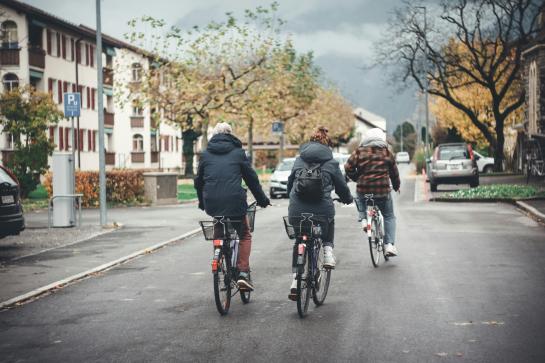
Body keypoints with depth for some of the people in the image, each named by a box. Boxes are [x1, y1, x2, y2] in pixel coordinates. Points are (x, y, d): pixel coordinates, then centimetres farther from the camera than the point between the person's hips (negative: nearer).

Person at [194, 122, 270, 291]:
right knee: (244, 235, 13)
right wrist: (262, 200, 19)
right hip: (234, 201, -2)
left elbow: (198, 181, 18)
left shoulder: (206, 154, 13)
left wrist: (202, 203, 31)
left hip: (211, 203, 3)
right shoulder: (238, 152, 7)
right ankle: (243, 273, -1)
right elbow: (251, 178, 9)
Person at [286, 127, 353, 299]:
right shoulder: (331, 163, 5)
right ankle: (328, 250, 13)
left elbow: (290, 182, 22)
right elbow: (341, 186, 13)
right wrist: (347, 199, 34)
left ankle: (295, 281, 9)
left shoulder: (299, 160, 13)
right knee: (329, 222, 34)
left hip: (297, 209, 2)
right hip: (322, 208, -2)